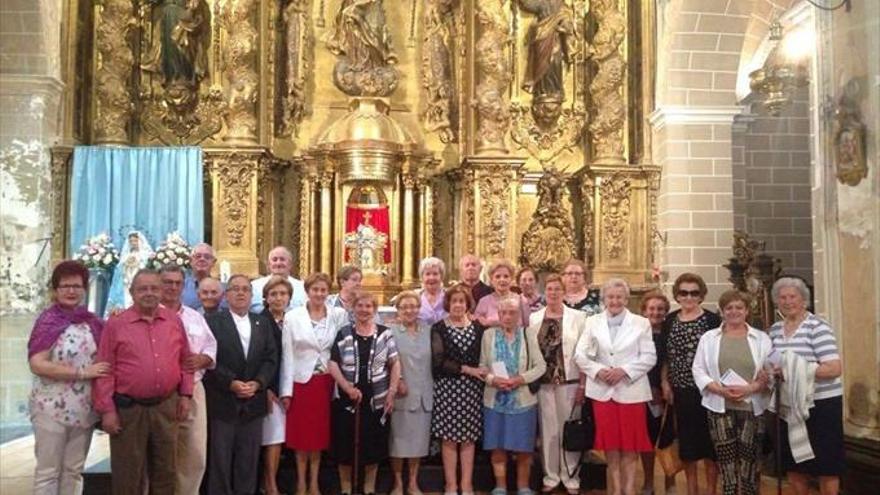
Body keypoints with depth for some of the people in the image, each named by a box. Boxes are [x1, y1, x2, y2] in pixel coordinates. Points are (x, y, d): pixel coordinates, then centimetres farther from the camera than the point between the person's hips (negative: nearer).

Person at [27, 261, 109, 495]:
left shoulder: (92, 321, 6)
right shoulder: (48, 321, -8)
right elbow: (37, 364, -17)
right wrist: (83, 373, -20)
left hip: (84, 409, 5)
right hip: (53, 409, -5)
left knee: (73, 470, 14)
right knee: (48, 471, 5)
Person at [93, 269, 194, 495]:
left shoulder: (174, 321, 6)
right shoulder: (116, 324, -4)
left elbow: (185, 360, 12)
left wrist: (185, 394, 5)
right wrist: (107, 409, -9)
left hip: (167, 407, 3)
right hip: (128, 409, -3)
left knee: (166, 472, 14)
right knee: (127, 475, 8)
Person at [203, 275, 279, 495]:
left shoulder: (263, 323, 12)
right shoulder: (213, 321, -1)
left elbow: (271, 359, 5)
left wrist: (257, 383, -10)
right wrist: (231, 383, -17)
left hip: (253, 402, 4)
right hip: (223, 401, -3)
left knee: (249, 460, 9)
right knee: (220, 459, 4)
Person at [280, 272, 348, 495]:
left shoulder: (340, 315, 0)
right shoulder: (292, 316, -3)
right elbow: (287, 355, -3)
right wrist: (286, 389, -6)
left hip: (326, 381, 1)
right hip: (301, 381, -1)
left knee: (320, 433, 10)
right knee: (301, 433, 6)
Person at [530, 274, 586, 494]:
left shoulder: (578, 317, -1)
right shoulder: (534, 318, 6)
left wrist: (582, 385, -7)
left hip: (569, 382, -2)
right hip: (543, 383, 2)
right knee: (548, 430, 8)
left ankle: (571, 477, 17)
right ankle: (550, 476, 20)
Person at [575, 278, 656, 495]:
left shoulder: (641, 323, 1)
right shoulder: (592, 322, 6)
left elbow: (649, 357, -3)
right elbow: (580, 355, 3)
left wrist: (624, 371, -15)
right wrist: (598, 370, -13)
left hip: (630, 390, -1)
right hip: (602, 390, 2)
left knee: (630, 444, 4)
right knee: (610, 443, 7)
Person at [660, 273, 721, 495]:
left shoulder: (712, 320, -6)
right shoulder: (670, 321, 5)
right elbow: (665, 356, 11)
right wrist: (664, 382, 4)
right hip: (681, 390, 4)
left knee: (709, 439, 3)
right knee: (686, 441, 10)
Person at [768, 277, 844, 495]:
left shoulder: (817, 326, -11)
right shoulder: (775, 329, 8)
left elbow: (834, 369, -19)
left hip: (820, 403, -6)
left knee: (825, 465, 5)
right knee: (793, 465, 15)